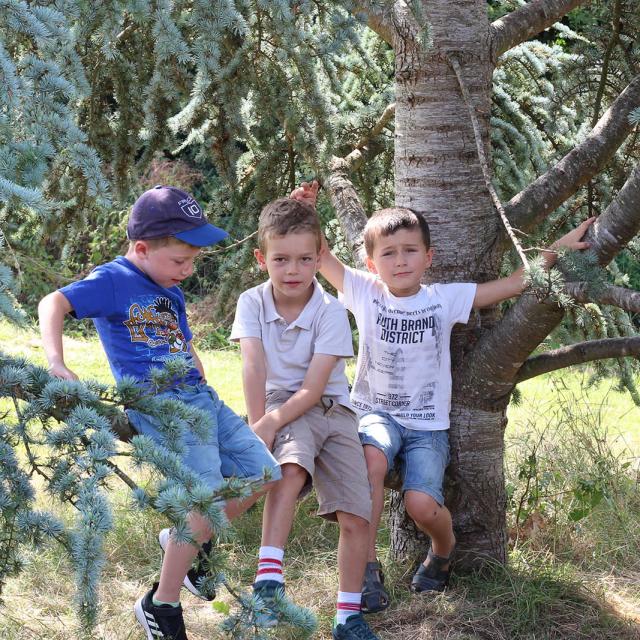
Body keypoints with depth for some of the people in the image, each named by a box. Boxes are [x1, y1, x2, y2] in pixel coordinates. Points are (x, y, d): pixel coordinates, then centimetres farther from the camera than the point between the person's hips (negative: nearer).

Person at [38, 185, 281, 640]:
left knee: (262, 474, 7)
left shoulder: (172, 293, 18)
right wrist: (56, 363, -31)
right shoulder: (114, 280, -7)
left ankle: (187, 542, 26)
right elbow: (54, 304, -18)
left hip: (200, 397, 9)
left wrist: (206, 393, 18)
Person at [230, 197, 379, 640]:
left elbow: (313, 389, -18)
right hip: (278, 406, -1)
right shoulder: (252, 303, -7)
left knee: (356, 517, -6)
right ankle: (269, 578, -38)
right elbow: (254, 367, -18)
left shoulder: (331, 311, -13)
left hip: (331, 408, 1)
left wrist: (271, 423, -29)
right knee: (291, 468, -36)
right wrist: (257, 425, -28)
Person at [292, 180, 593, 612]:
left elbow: (517, 283, -2)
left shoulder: (445, 299, -3)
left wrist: (558, 248, -7)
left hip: (427, 425, 0)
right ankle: (367, 568, -22)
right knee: (372, 457, -35)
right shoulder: (366, 293, -1)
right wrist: (306, 212, -17)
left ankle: (444, 549, 15)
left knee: (422, 504, -23)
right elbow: (319, 256, -1)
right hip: (375, 413, 0)